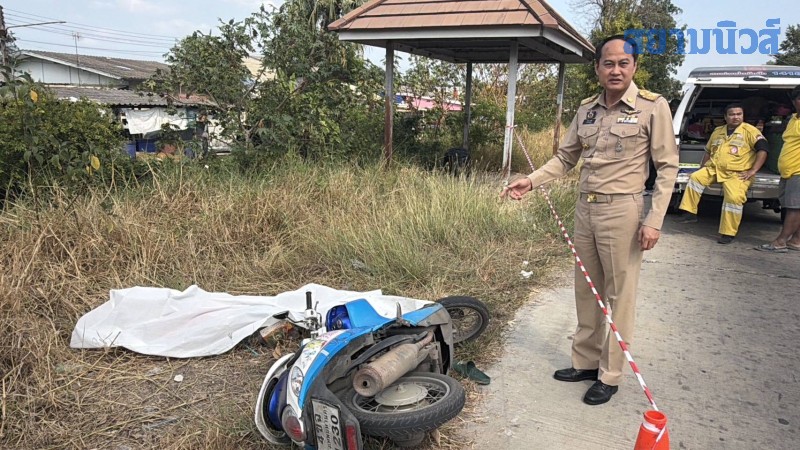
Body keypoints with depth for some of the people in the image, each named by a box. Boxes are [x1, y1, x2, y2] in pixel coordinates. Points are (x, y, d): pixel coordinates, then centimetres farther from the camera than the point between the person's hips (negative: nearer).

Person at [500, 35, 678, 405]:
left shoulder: (653, 107, -6)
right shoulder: (586, 109, 9)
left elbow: (667, 166, -6)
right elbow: (565, 158, 13)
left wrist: (654, 220, -12)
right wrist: (531, 181, -2)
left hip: (622, 211, -5)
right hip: (585, 209, 6)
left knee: (620, 297, 3)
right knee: (586, 292, 13)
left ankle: (610, 376, 15)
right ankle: (586, 362, 28)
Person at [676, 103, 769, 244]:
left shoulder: (750, 131, -2)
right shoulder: (717, 131, 16)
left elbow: (763, 148, -11)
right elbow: (708, 151, 28)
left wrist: (753, 170, -17)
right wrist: (702, 167, 18)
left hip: (736, 174, -5)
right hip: (714, 169, 6)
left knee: (734, 197, -28)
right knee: (695, 177, -18)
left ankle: (728, 233, -17)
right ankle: (690, 213, -10)